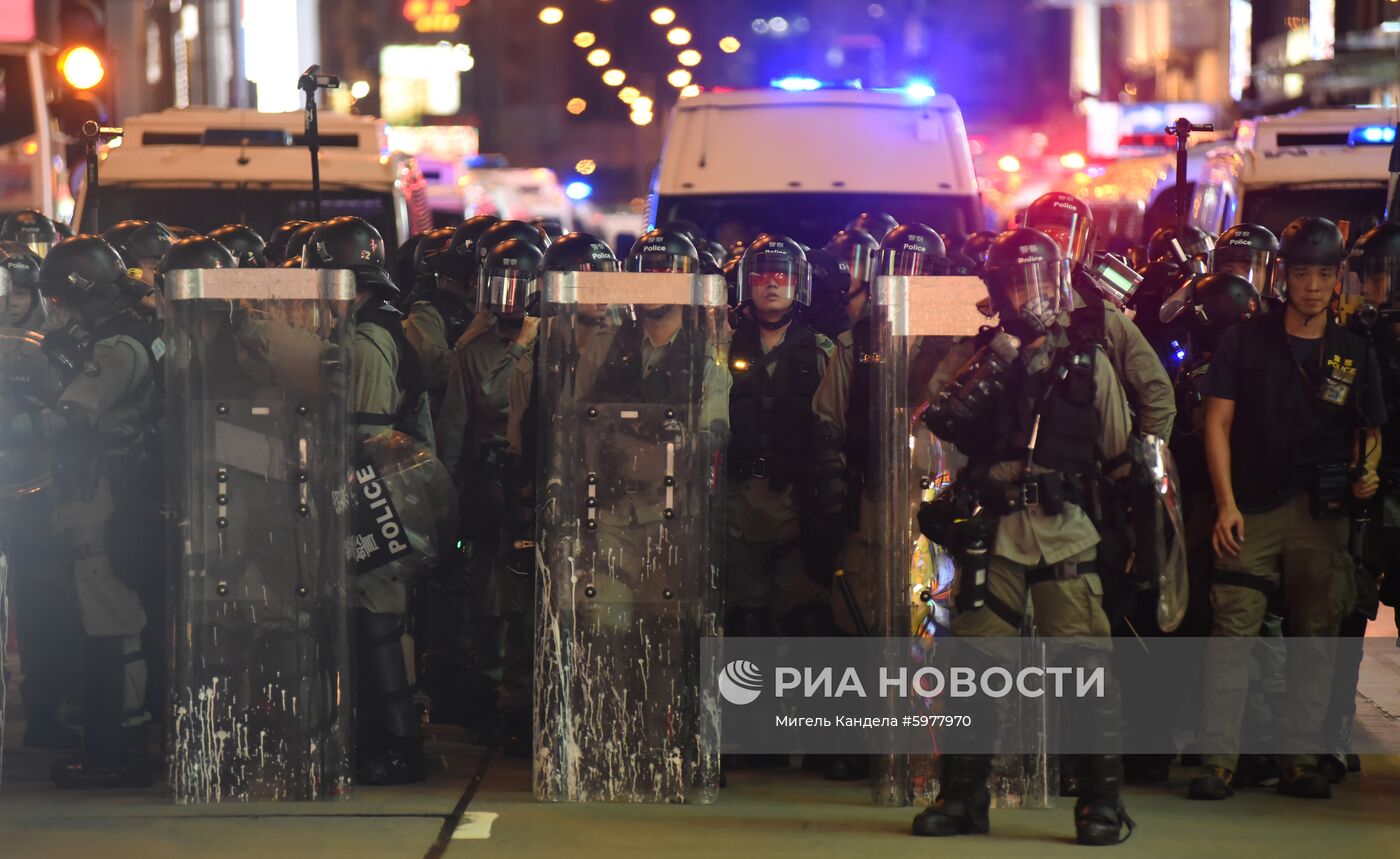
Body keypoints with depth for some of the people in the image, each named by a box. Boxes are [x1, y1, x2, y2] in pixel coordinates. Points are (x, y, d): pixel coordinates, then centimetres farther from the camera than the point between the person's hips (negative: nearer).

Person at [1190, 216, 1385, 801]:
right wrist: (1225, 502, -7)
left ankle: (1300, 758, 7)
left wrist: (1366, 473, -6)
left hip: (1322, 512, 2)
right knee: (1232, 631, -10)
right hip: (1252, 508, -2)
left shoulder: (1355, 353, 13)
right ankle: (1218, 758, -9)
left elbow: (1369, 432, 18)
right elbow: (1218, 423, 3)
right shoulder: (1245, 341, 7)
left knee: (1315, 637, 2)